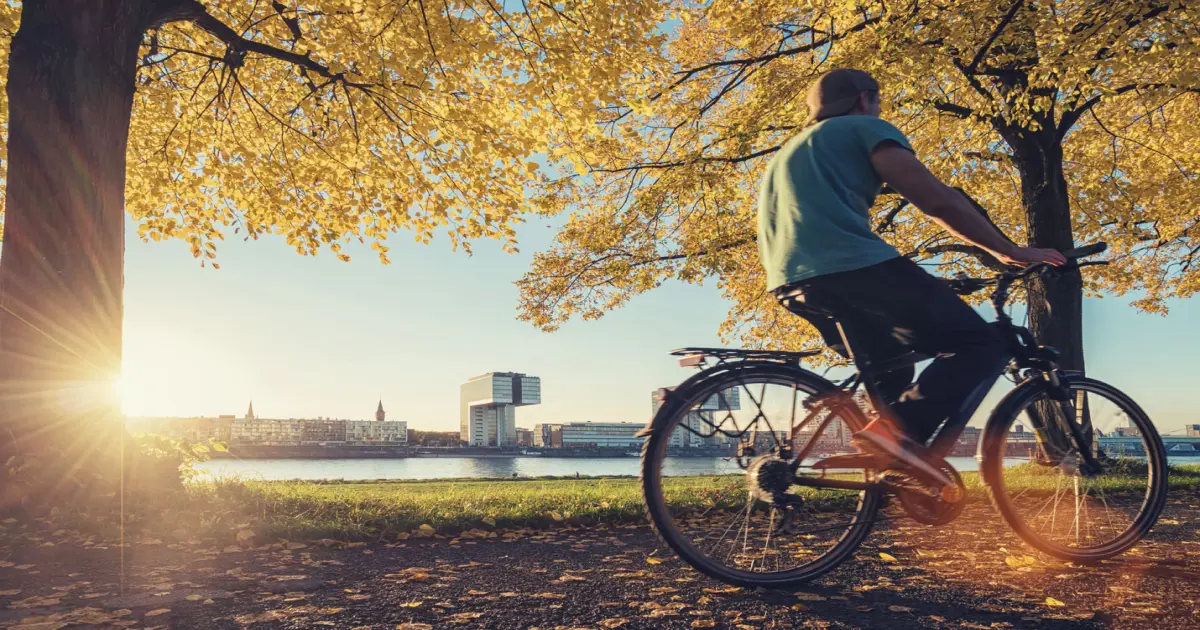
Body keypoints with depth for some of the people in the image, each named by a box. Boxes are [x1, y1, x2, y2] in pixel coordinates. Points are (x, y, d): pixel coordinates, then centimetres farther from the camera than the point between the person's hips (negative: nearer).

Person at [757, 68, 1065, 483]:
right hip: (853, 267, -8)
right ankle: (900, 429, -21)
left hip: (793, 284, 8)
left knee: (889, 366, 28)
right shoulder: (867, 128, 11)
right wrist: (1010, 252, 9)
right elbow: (939, 201, 1)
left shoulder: (788, 152, 34)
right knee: (980, 345, 0)